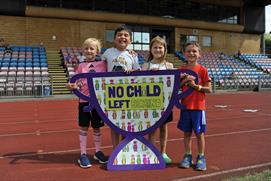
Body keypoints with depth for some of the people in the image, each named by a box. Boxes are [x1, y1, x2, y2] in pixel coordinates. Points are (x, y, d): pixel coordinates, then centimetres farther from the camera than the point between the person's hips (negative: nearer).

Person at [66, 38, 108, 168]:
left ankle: (98, 152, 28)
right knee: (84, 128, 6)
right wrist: (72, 86, -20)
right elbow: (78, 84, -1)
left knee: (97, 127, 12)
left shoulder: (102, 64, 2)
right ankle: (83, 154, 17)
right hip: (84, 100, 0)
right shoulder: (81, 66, 2)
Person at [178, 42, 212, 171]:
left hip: (198, 106, -3)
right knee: (186, 132, 10)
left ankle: (201, 157, 19)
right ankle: (187, 156, 22)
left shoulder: (202, 70, -5)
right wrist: (185, 80, -11)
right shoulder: (182, 70, 5)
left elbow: (209, 89, -5)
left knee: (199, 132, 6)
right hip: (185, 106, 3)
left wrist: (196, 86, -16)